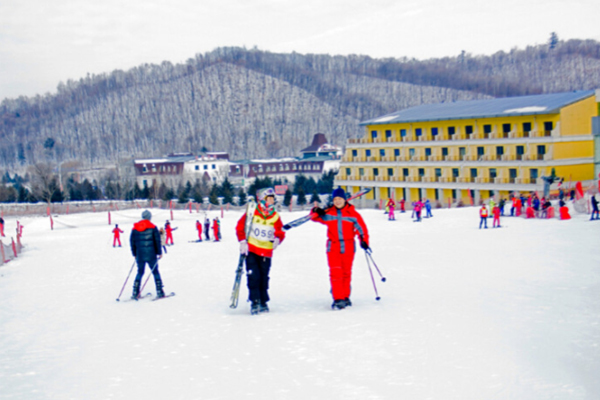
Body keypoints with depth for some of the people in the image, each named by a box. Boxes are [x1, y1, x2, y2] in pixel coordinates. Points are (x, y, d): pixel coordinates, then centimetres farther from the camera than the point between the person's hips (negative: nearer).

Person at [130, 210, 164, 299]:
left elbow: (132, 242, 10)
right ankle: (159, 292, 0)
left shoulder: (135, 228, 7)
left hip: (139, 255, 3)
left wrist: (134, 254, 17)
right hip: (151, 255, -3)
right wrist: (159, 253, 2)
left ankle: (135, 293, 6)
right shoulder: (152, 227, -3)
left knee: (140, 272, 12)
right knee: (155, 272, 5)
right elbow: (157, 240, -5)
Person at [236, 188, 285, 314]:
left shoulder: (275, 216, 2)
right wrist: (243, 241, -10)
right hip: (251, 250, -2)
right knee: (253, 276, -9)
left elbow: (280, 232, 6)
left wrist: (277, 239, -15)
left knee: (264, 278, 7)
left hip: (266, 253, 3)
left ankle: (263, 302, 19)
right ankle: (254, 302, -2)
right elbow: (240, 227, -3)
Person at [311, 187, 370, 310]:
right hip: (333, 248, 0)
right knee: (335, 273, -10)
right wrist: (317, 212, -13)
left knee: (346, 273, 9)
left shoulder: (352, 214, -1)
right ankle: (338, 299, -11)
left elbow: (361, 227, 3)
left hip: (348, 248, 0)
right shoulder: (328, 213, 3)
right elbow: (315, 217, 9)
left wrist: (364, 241, -8)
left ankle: (345, 297, 23)